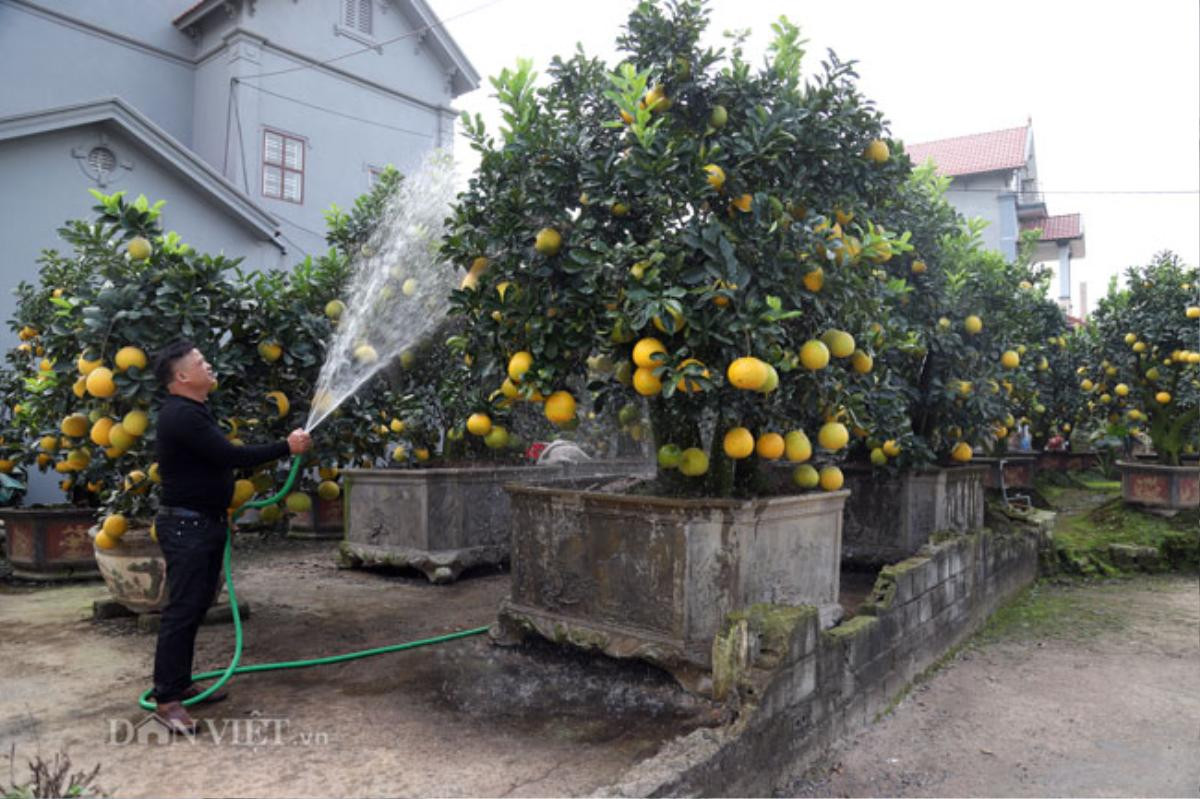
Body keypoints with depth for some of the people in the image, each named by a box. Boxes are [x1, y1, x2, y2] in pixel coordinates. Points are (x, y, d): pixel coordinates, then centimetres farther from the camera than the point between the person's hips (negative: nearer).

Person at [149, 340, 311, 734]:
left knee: (196, 606, 15)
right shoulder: (180, 415, -19)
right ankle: (166, 700, 0)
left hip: (205, 523, 10)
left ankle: (181, 684, 25)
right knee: (181, 610, -7)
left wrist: (221, 508, 23)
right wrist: (286, 447, -22)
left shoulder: (194, 412, 16)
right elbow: (229, 456, -26)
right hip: (185, 525, -10)